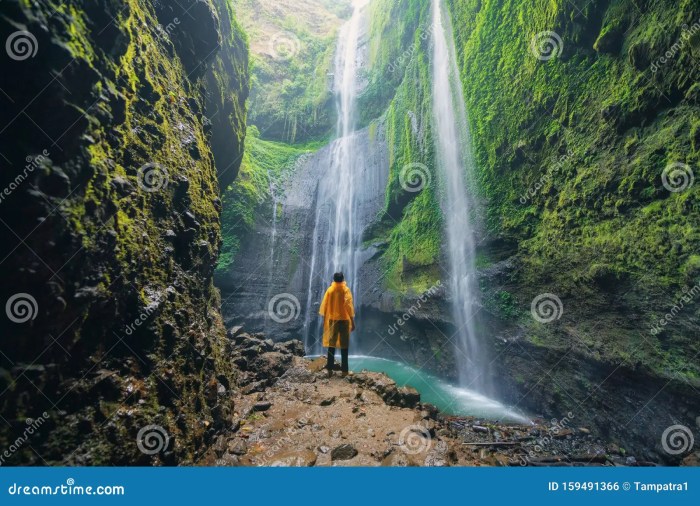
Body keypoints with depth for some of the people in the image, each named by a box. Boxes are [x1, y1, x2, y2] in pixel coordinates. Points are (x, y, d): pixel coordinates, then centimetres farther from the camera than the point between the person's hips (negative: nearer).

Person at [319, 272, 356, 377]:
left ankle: (330, 369, 9)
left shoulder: (330, 290, 2)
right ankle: (344, 370, 5)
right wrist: (352, 322, -6)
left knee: (331, 344, 8)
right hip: (344, 320, -3)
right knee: (344, 346, 3)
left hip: (332, 320, 3)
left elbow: (324, 306, 4)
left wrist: (324, 320, 12)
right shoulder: (346, 290, -7)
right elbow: (349, 307, -10)